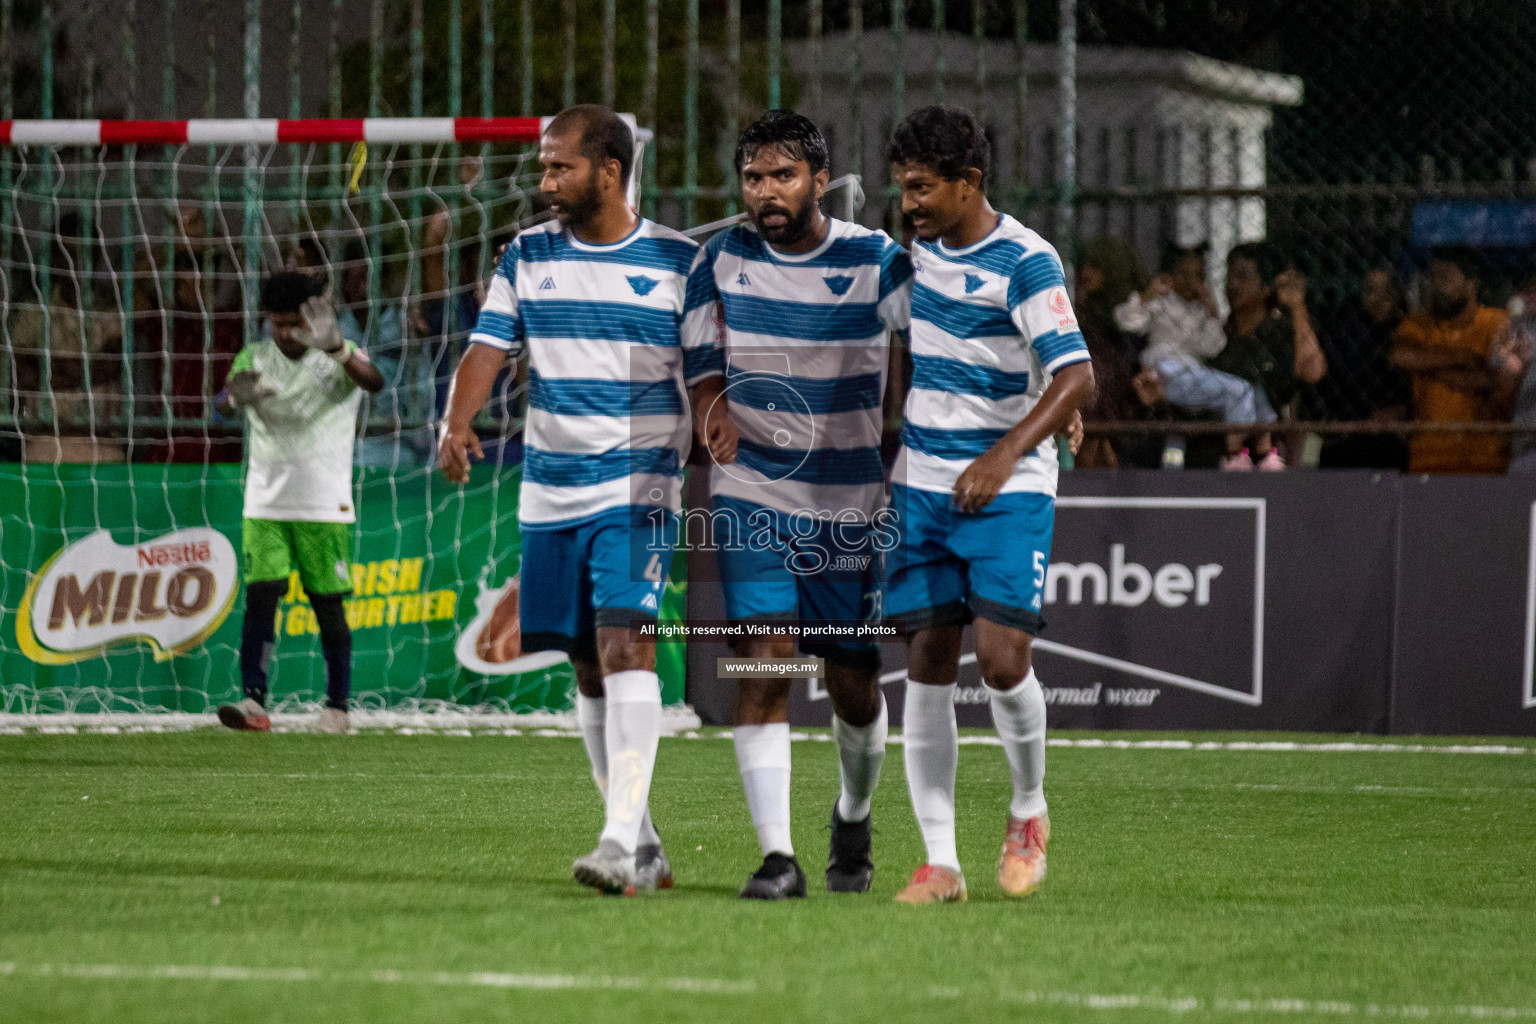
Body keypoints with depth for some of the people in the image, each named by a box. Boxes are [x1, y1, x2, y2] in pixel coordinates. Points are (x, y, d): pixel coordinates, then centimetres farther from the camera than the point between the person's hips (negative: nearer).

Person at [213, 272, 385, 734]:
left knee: (329, 606, 2)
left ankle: (337, 706, 13)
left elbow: (374, 383, -25)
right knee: (259, 597, -11)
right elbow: (221, 405, -13)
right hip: (265, 504, 2)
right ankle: (254, 701, -15)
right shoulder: (254, 359, 4)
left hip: (325, 508, -2)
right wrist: (236, 397, -38)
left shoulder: (338, 356, -3)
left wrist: (334, 346, -44)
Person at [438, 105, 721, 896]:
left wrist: (719, 423, -21)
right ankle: (645, 851, 18)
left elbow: (708, 370, 0)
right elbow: (488, 347, 0)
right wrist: (458, 422, -18)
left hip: (639, 488, -4)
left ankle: (621, 840, -25)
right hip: (550, 493, 4)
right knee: (588, 668, 7)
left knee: (625, 643, -20)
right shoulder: (527, 256, 8)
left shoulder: (676, 261, -1)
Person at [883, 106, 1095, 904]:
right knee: (927, 666, -1)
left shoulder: (1024, 261, -13)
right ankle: (939, 861, 1)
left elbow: (1076, 377, -20)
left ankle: (1028, 811, 12)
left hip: (1007, 490, -6)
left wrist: (1003, 456, -30)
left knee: (1002, 660, -15)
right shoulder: (919, 249, 8)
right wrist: (887, 463, 24)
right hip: (921, 487, 6)